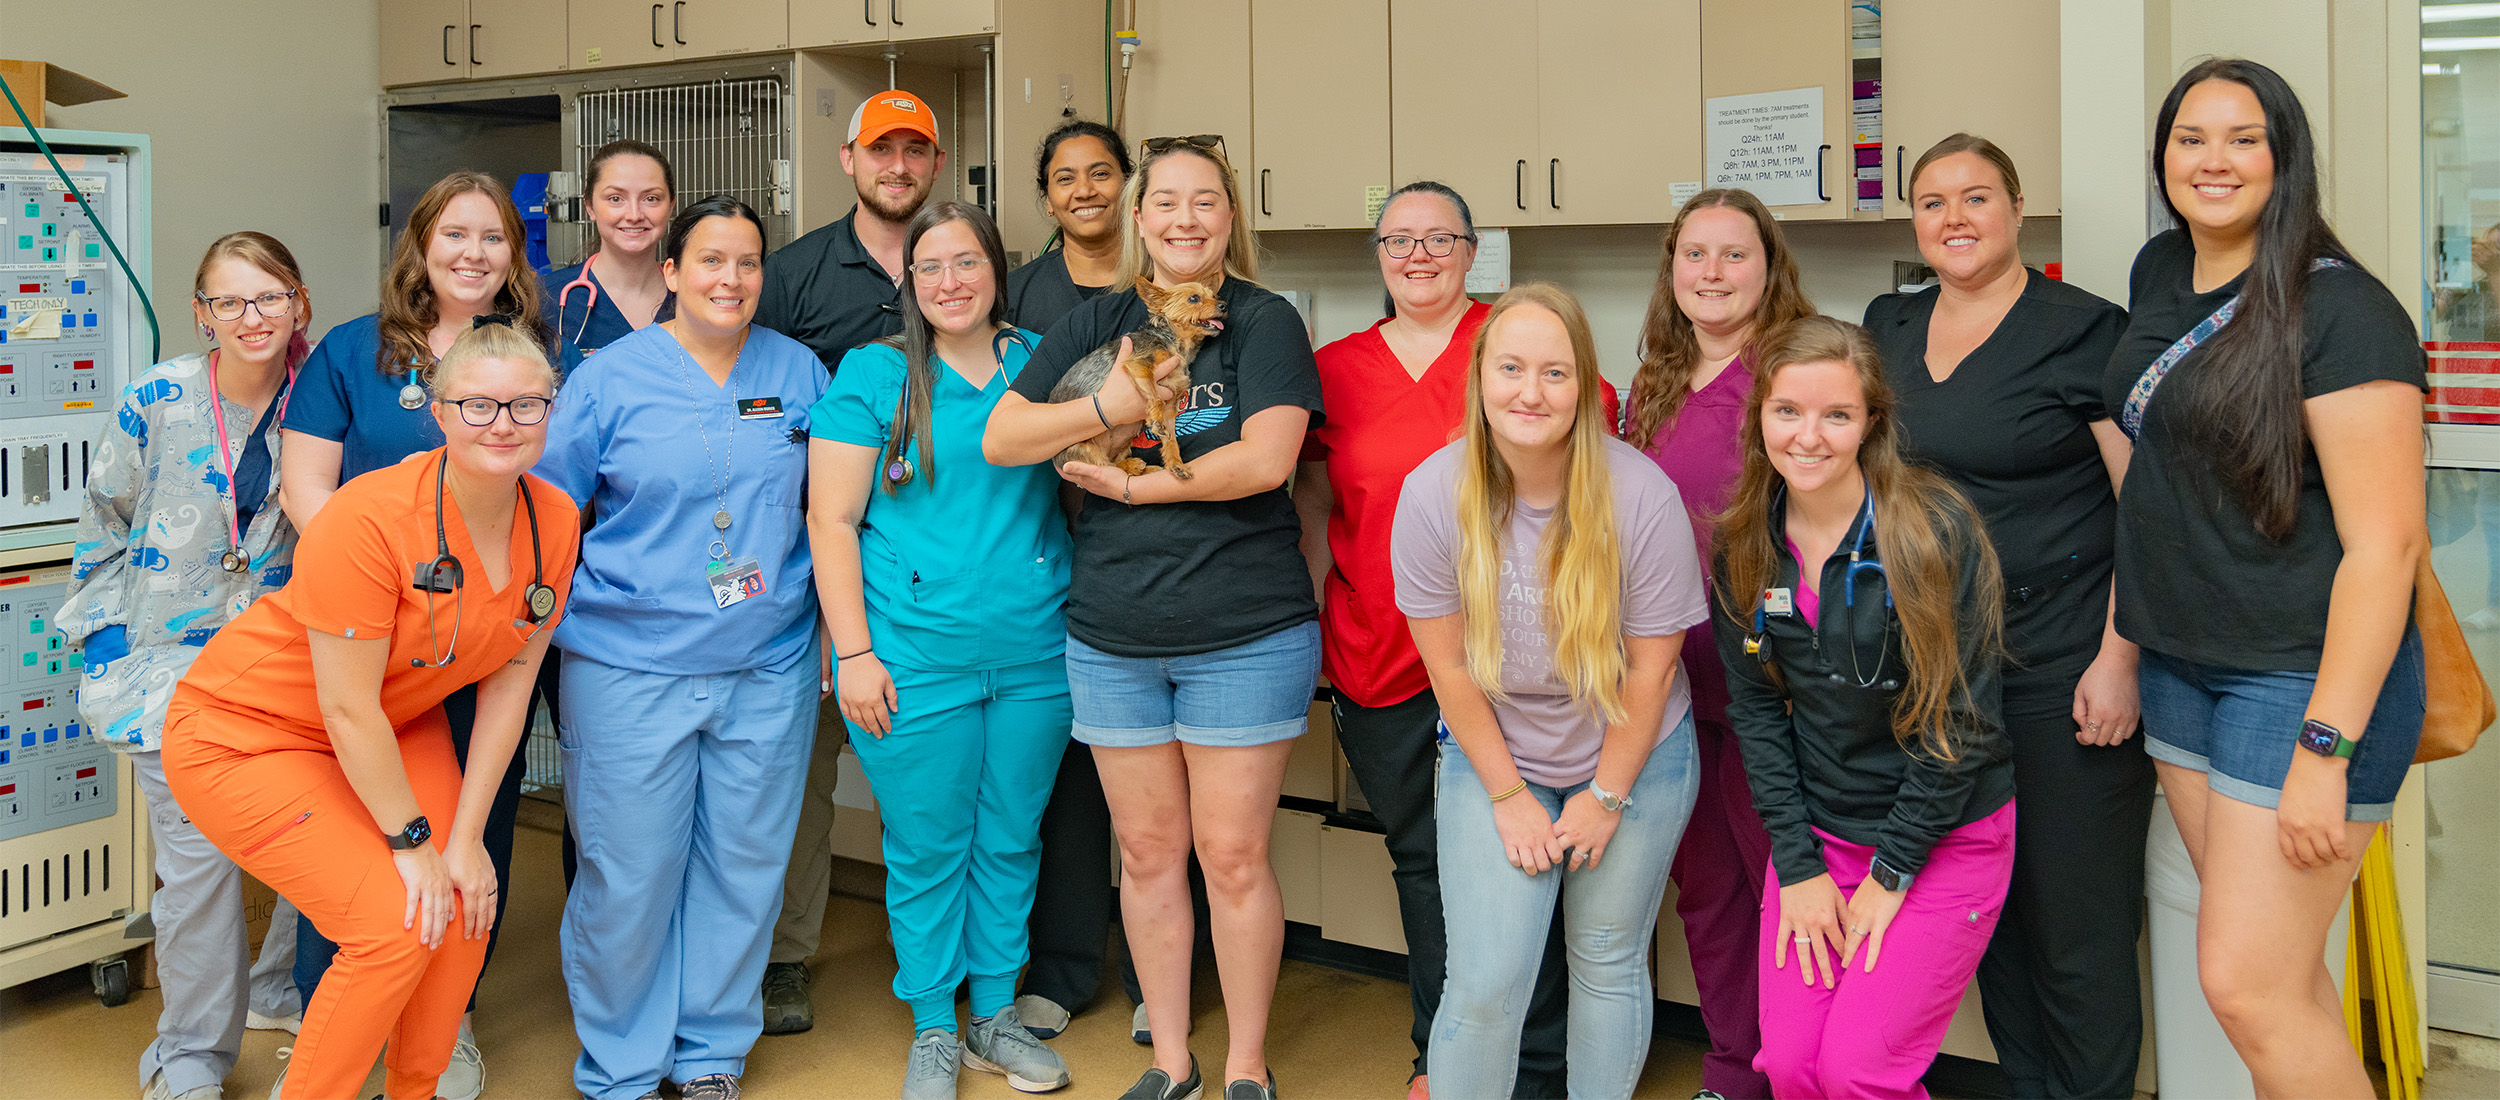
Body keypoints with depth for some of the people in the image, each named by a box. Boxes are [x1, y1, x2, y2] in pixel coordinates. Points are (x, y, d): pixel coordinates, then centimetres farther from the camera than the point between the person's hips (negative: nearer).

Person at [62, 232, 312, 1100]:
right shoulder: (155, 402, -8)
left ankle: (283, 990, 27)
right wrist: (102, 633, 2)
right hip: (170, 658, -3)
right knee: (199, 855, -8)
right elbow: (103, 523, 5)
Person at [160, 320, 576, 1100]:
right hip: (246, 735, -6)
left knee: (465, 906, -6)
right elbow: (349, 711, -25)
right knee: (395, 925, -16)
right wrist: (412, 839, -16)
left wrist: (465, 837, -6)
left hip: (395, 727, 6)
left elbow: (509, 681, -5)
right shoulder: (369, 520, -31)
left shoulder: (554, 522, -12)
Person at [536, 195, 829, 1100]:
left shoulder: (796, 370, 7)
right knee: (628, 874, 2)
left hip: (770, 667, 3)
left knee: (744, 865, 10)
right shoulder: (611, 376, 0)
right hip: (629, 665, -2)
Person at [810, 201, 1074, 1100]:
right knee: (926, 849, 6)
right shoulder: (872, 375, -1)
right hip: (914, 657, -3)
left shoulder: (1041, 365, 7)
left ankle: (997, 1014, 29)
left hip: (1035, 655, 3)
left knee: (1011, 839, 13)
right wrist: (854, 652, -9)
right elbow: (831, 521, -4)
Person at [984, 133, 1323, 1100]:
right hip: (1112, 635, 4)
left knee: (1232, 855, 1)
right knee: (1147, 851, 12)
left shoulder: (1264, 322, -3)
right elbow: (1000, 439, 2)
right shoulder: (1095, 323, 9)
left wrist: (1132, 485, -10)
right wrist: (1107, 409, -13)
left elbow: (1264, 460, -17)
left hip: (1246, 633, -4)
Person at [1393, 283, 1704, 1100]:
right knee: (1486, 982, -6)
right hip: (1492, 757, 0)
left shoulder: (1641, 495, -20)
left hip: (1634, 758, 0)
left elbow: (1651, 668, -11)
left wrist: (1606, 797, -6)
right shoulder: (1432, 495, -17)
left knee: (1608, 966, 14)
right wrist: (1510, 796, -6)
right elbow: (1449, 666, -9)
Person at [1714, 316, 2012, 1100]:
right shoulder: (1744, 547, -2)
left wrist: (1891, 872, -11)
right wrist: (1798, 865, -5)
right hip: (1816, 832, 4)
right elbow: (1755, 709, 1)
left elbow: (1959, 717, -14)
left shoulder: (1937, 530, -16)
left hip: (1945, 837, -4)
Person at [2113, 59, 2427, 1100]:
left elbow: (2384, 543, -19)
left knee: (2245, 985, -7)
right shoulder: (2161, 273, 8)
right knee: (2273, 964, 14)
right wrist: (2121, 644, 21)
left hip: (2306, 679, -7)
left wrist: (2324, 750, -22)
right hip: (2181, 664, 7)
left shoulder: (2340, 311, -16)